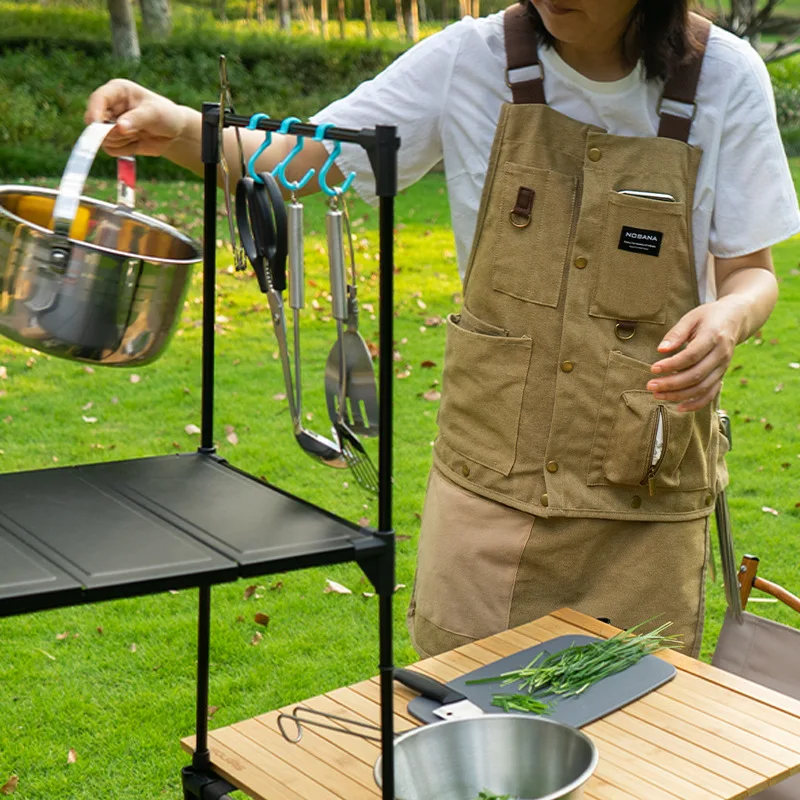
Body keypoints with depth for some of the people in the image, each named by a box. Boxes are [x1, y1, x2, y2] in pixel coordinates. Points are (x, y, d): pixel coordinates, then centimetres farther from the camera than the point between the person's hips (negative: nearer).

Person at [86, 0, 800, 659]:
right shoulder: (474, 60, -6)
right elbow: (298, 162, -5)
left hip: (646, 489, 0)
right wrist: (178, 130, -23)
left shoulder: (726, 78, -6)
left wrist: (728, 318, -22)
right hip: (491, 476, 0)